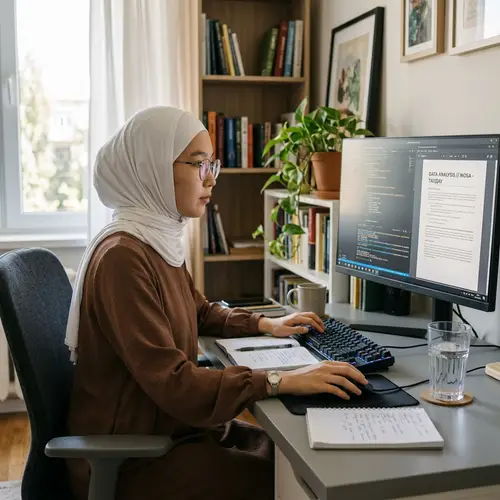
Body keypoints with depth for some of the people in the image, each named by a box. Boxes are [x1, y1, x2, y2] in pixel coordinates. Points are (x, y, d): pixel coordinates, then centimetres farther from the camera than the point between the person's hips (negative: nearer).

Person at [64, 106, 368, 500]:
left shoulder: (161, 241, 6)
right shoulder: (122, 258, -25)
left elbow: (199, 313, 23)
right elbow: (172, 384, -29)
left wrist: (266, 324, 11)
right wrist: (281, 381, -30)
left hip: (173, 425, 9)